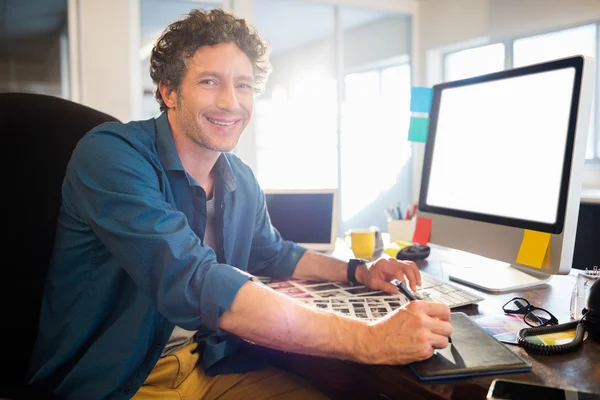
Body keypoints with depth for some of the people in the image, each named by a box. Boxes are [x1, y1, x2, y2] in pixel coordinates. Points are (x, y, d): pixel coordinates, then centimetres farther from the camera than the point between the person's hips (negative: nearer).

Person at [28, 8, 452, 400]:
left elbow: (272, 253, 21)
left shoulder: (243, 182, 3)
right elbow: (193, 284, -32)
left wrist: (359, 271, 5)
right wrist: (368, 339, -33)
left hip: (209, 364, 6)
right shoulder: (110, 154, -20)